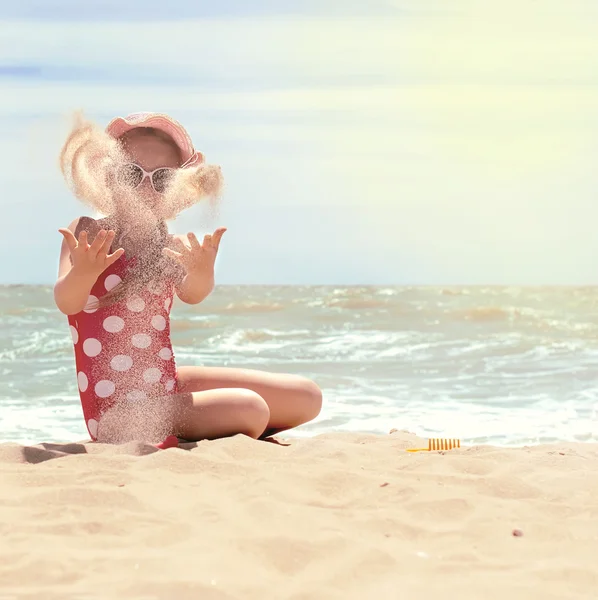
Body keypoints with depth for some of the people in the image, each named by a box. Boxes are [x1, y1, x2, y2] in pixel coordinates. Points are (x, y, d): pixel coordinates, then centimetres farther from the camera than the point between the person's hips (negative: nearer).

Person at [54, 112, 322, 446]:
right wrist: (82, 272, -49)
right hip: (116, 411, -6)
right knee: (249, 408, -26)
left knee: (306, 398, 6)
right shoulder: (88, 234, -7)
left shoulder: (172, 248, 1)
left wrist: (202, 272, -46)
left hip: (169, 386, 6)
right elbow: (67, 303, -26)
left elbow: (192, 295, -21)